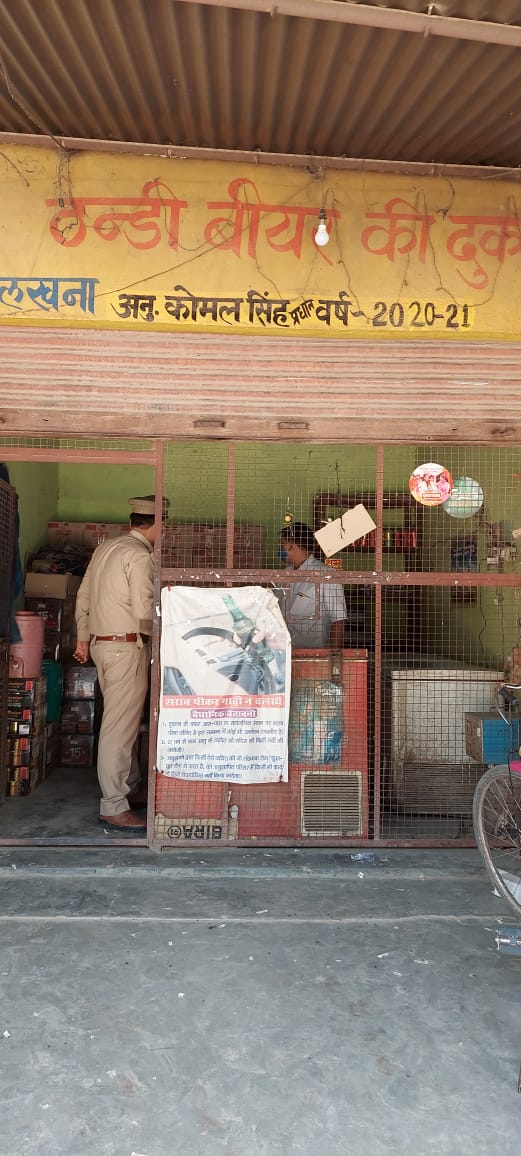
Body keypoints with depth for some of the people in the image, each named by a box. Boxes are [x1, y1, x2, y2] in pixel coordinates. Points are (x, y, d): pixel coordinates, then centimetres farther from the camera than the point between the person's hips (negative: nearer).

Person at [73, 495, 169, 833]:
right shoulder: (140, 556, -15)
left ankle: (130, 789, 29)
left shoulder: (106, 548, 12)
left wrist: (83, 638, 22)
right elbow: (145, 609, -21)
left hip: (101, 643, 10)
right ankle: (114, 808, -1)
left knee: (125, 721, 18)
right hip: (127, 647, -10)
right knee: (120, 727, -6)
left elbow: (83, 597, 16)